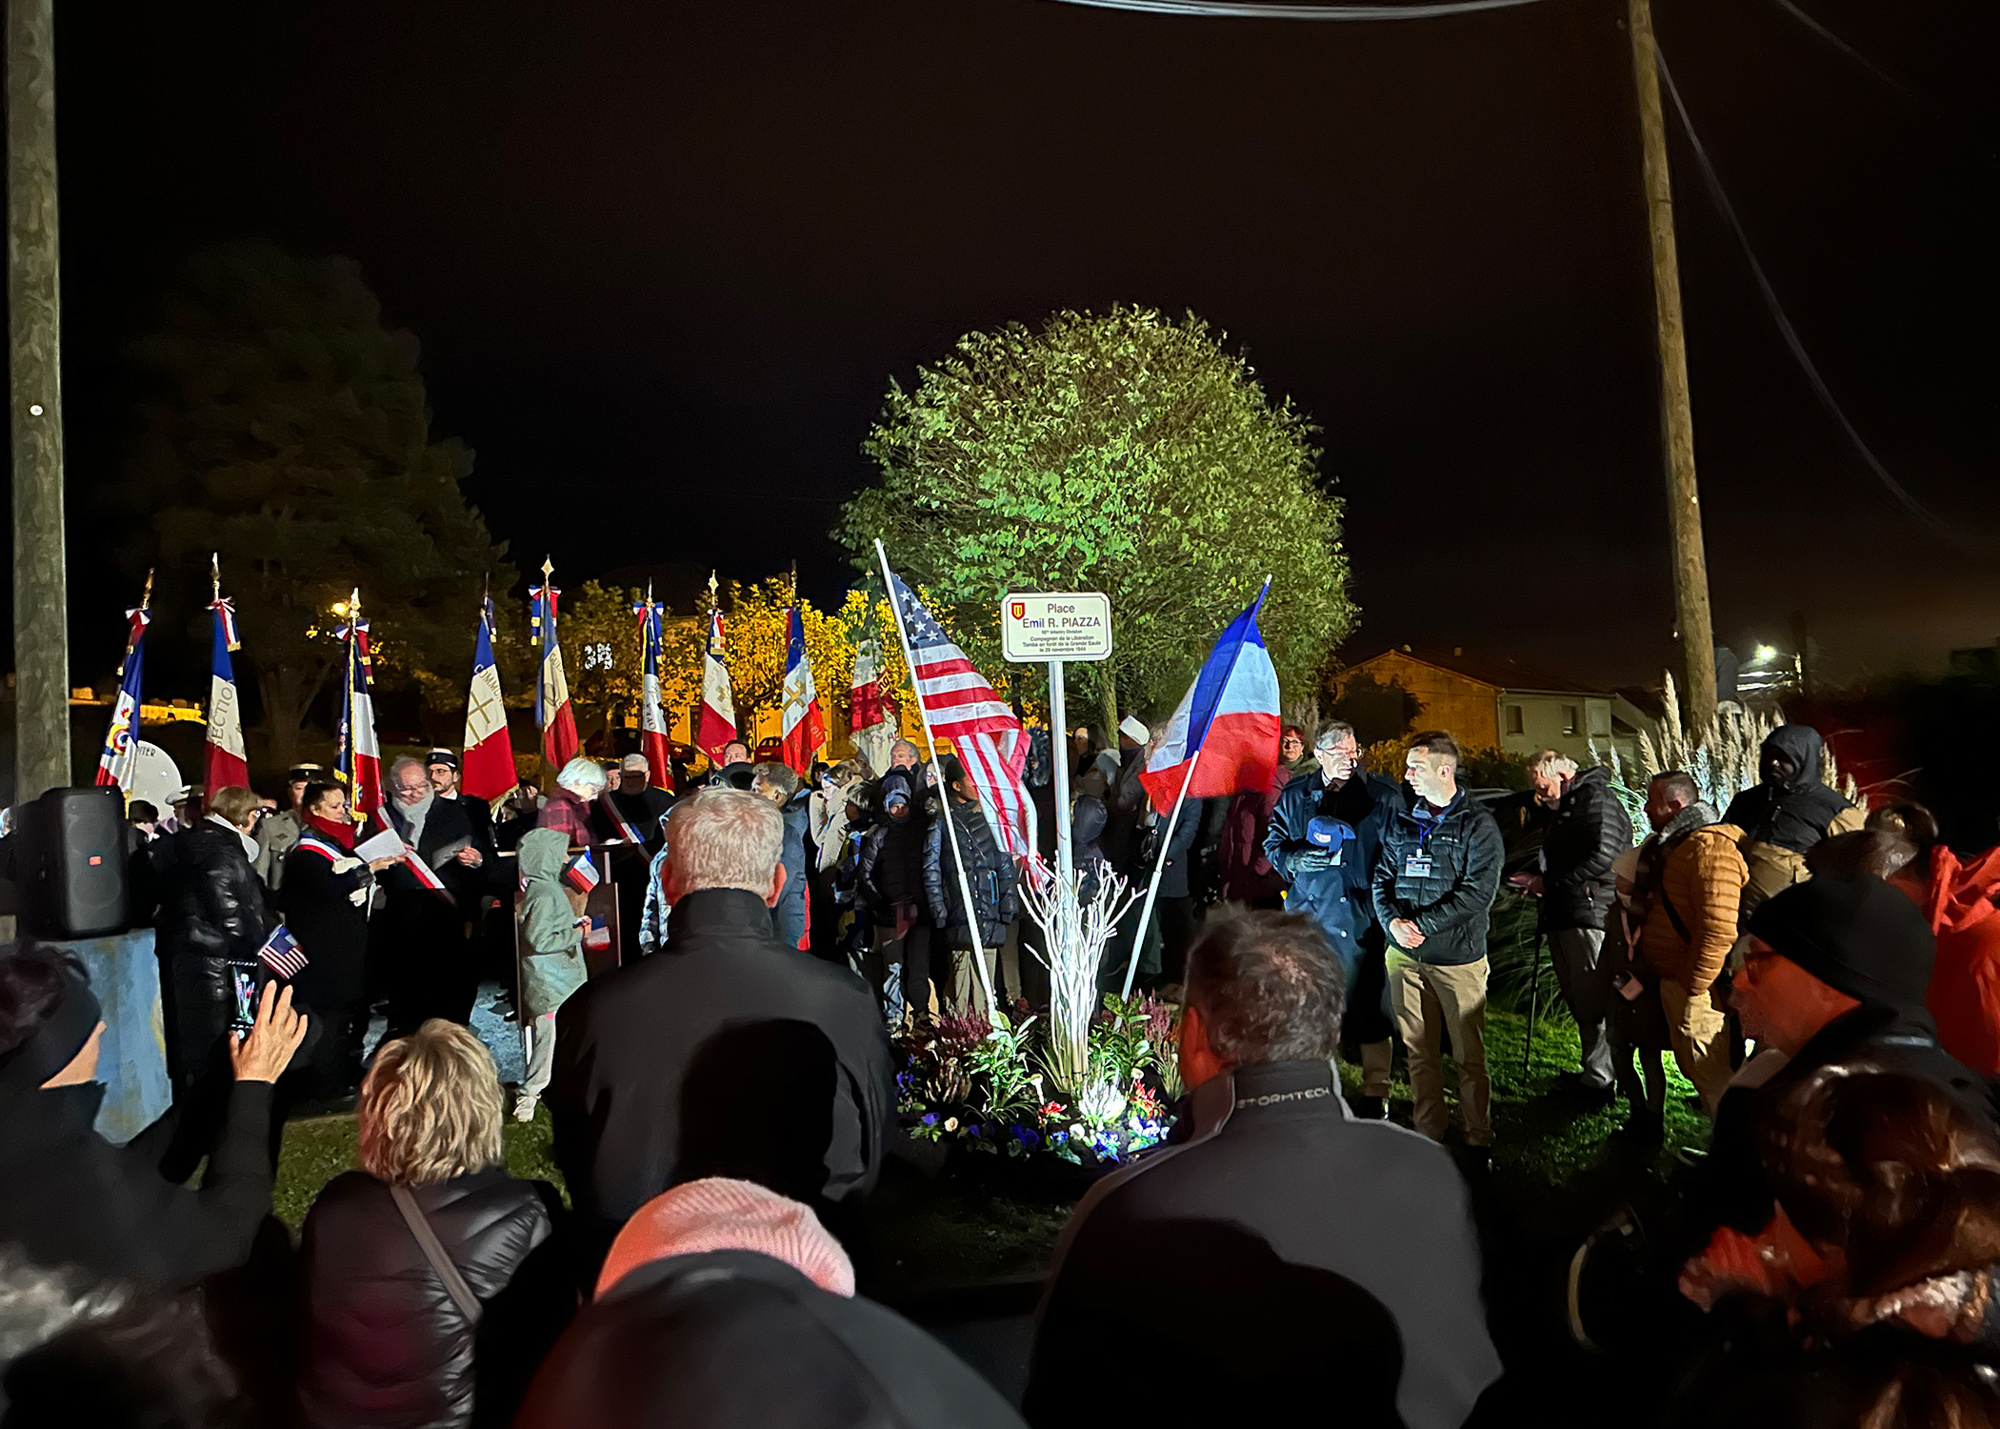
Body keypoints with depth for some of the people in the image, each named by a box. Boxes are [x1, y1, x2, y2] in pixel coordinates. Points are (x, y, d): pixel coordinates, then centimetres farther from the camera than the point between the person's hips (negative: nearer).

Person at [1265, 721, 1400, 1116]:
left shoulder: (1382, 795, 0)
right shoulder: (1295, 794, 7)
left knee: (1368, 1003, 3)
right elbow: (1273, 842, 12)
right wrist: (1297, 859, -9)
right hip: (1309, 913, 2)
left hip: (1362, 913, -2)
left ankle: (1375, 1091, 18)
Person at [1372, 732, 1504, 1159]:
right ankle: (1428, 1133, 24)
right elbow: (1382, 875, 12)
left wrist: (1422, 924, -16)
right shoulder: (1400, 819, 9)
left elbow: (1478, 893, -13)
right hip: (1405, 954, 4)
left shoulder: (1478, 825, -5)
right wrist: (1392, 920, -7)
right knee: (1418, 1051, 12)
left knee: (1469, 1054, 3)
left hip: (1457, 955, -4)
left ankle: (1479, 1139, 17)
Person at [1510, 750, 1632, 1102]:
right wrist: (1539, 883, 9)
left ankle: (1600, 1081, 1)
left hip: (1591, 916, -10)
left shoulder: (1597, 798, -6)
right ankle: (1593, 1071, 19)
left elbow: (1603, 856, -19)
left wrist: (1549, 882, -13)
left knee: (1593, 1001, -6)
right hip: (1564, 918, 10)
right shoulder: (1563, 809, 23)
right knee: (1578, 1001, 12)